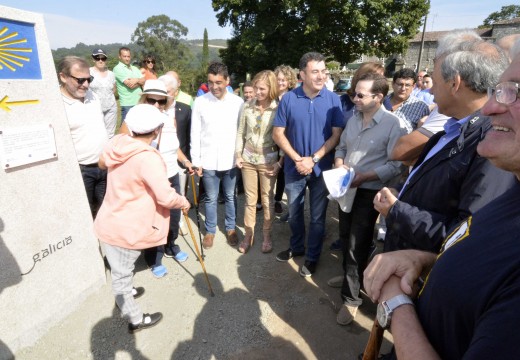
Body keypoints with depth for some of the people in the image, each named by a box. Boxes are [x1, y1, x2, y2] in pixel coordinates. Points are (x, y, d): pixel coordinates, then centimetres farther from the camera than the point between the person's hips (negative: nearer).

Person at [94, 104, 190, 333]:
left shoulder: (117, 142, -2)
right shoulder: (148, 158, -27)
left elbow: (102, 162, 20)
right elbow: (166, 197, -29)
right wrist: (183, 203, -9)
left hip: (109, 222, 8)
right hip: (126, 229, -8)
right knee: (122, 274, 10)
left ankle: (124, 297, 53)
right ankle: (136, 320, 30)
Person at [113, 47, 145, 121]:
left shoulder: (135, 68, 16)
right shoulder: (118, 68, -4)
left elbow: (144, 81, 5)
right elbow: (131, 85, -15)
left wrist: (137, 80, -13)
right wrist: (139, 82, 1)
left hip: (140, 102, 6)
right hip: (128, 104, -6)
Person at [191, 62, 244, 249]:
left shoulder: (238, 102, -3)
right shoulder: (200, 102, -4)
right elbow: (195, 134, -1)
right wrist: (196, 160, -3)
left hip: (231, 160, 1)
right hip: (208, 161, 0)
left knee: (231, 197, 16)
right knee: (211, 198, 13)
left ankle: (231, 228, 35)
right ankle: (210, 230, 31)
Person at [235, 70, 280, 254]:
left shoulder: (278, 108, -9)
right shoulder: (247, 106, -1)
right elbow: (240, 132, 6)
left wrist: (280, 161, -10)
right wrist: (238, 154, 0)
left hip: (268, 159, -2)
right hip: (248, 158, 3)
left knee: (267, 199, 10)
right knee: (250, 199, 12)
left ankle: (267, 235, 27)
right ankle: (248, 234, 27)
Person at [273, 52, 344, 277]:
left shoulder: (333, 100, -6)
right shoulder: (288, 99, -5)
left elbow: (336, 135, -7)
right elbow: (278, 134, -4)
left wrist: (313, 159, -16)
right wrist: (298, 159, -14)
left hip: (322, 168, -1)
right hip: (294, 167, 1)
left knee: (317, 216, 11)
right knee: (294, 212, 17)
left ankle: (312, 256, 30)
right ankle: (296, 247, 41)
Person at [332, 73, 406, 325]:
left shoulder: (393, 124, -15)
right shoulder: (353, 119, 7)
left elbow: (396, 165, -19)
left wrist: (363, 177, -23)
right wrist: (339, 164, -7)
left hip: (369, 191, -6)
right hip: (347, 188, 7)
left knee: (357, 244, 0)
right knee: (346, 236, 19)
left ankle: (351, 297, 16)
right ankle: (349, 275, 44)